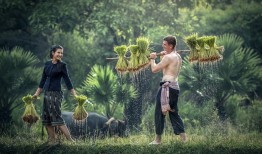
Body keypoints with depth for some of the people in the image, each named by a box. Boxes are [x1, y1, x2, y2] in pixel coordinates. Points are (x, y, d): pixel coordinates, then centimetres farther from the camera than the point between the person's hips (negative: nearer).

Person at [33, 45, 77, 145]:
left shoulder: (62, 65, -4)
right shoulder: (47, 64, 11)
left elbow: (67, 81, -5)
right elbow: (43, 80, 17)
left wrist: (75, 95, -10)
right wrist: (37, 93, 17)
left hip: (56, 94, -7)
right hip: (47, 93, 7)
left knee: (56, 117, -12)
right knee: (47, 118, 5)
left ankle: (70, 140, -13)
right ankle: (52, 140, 10)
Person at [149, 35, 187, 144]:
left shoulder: (168, 57, -13)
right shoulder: (178, 57, 14)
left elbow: (154, 69, -12)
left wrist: (152, 59, 4)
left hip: (167, 86, -9)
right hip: (175, 87, 9)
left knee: (159, 113, -1)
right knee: (174, 113, 14)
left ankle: (158, 139, 0)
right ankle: (183, 136, 10)